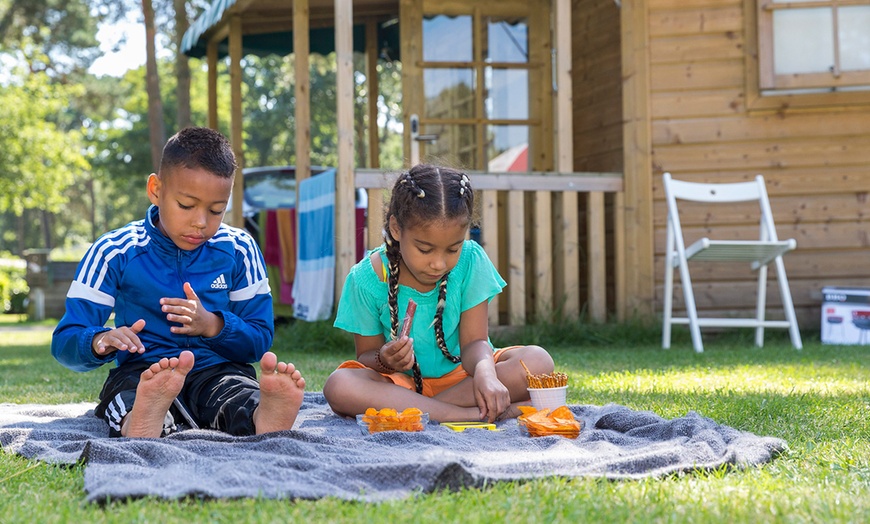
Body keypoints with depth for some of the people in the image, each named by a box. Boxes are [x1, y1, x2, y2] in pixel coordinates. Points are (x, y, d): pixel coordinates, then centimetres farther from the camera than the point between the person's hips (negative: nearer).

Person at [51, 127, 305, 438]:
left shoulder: (238, 250, 8)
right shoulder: (114, 252, 3)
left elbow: (259, 342, 9)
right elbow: (64, 342, 0)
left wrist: (212, 325, -13)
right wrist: (100, 342, -26)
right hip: (142, 373, -1)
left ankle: (267, 420, -69)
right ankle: (142, 426, -72)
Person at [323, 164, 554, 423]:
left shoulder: (470, 261, -11)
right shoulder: (367, 279, -13)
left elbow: (474, 341, -11)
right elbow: (366, 355, -4)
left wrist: (484, 371, -35)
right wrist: (385, 361, -29)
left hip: (460, 374, 1)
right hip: (401, 382, -1)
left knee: (538, 361, -25)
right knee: (338, 387, -33)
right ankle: (468, 414, -32)